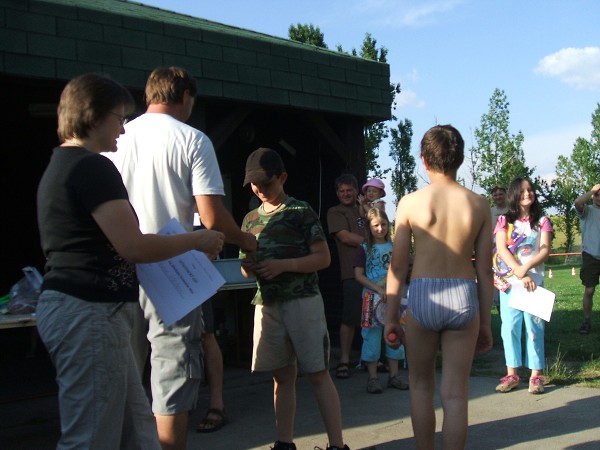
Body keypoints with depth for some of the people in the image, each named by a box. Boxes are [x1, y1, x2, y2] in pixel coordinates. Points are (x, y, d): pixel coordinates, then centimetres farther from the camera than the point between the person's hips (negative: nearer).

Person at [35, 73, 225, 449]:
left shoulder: (61, 166, 17)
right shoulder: (92, 167, -15)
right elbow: (133, 246, -21)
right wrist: (198, 241, -6)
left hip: (69, 307, 11)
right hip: (90, 312, -11)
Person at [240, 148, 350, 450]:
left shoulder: (301, 211, -2)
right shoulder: (251, 219, 13)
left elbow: (323, 258, -5)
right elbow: (247, 268, 17)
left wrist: (283, 265, -16)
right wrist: (249, 267, -7)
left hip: (303, 300, -5)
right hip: (267, 304, 5)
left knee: (317, 374, -3)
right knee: (282, 377, 10)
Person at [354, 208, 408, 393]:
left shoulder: (394, 247, 10)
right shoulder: (364, 249, -1)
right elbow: (358, 274, -7)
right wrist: (378, 289, -16)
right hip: (373, 297, -4)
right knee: (372, 335, -2)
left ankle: (394, 375, 19)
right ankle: (372, 378, 5)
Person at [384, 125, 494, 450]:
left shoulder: (410, 203, -4)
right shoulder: (478, 204, 0)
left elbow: (398, 267, -3)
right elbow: (484, 271, 3)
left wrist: (390, 318, 5)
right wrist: (486, 323, 12)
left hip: (423, 297, -1)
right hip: (464, 298, 1)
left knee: (421, 386, 17)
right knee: (455, 394, 7)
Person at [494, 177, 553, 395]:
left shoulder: (542, 221, 7)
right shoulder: (504, 221, 7)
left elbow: (545, 250, -3)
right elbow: (502, 250, -5)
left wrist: (526, 268, -19)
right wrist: (521, 275, -16)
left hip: (534, 282, -1)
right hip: (509, 282, 1)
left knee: (534, 327, -2)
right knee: (509, 328, 2)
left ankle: (536, 375, 4)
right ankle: (512, 374, 10)